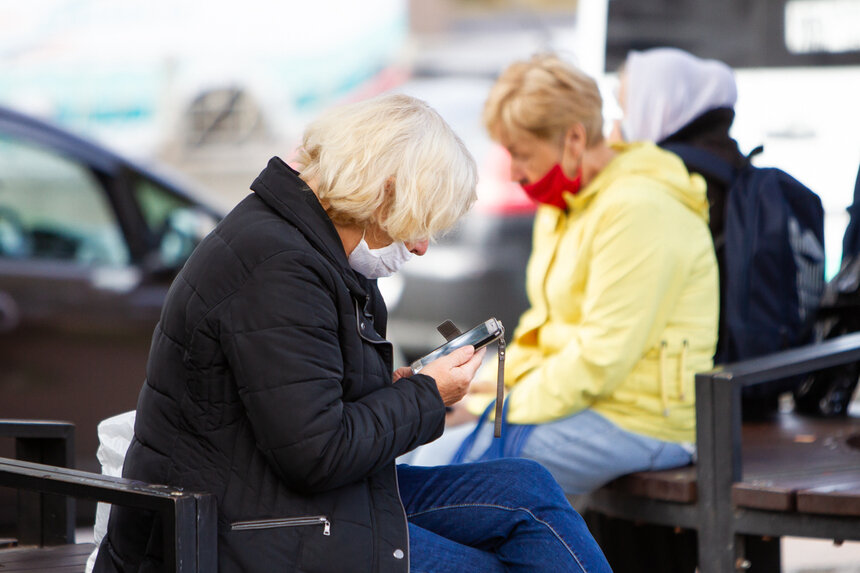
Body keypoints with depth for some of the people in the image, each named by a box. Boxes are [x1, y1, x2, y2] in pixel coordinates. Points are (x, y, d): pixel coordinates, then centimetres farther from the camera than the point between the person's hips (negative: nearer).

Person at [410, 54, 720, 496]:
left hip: (635, 424, -10)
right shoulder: (563, 205, 15)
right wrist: (494, 383, 4)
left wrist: (517, 403, -16)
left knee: (438, 463, -18)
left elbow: (604, 354, -22)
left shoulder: (636, 211, -18)